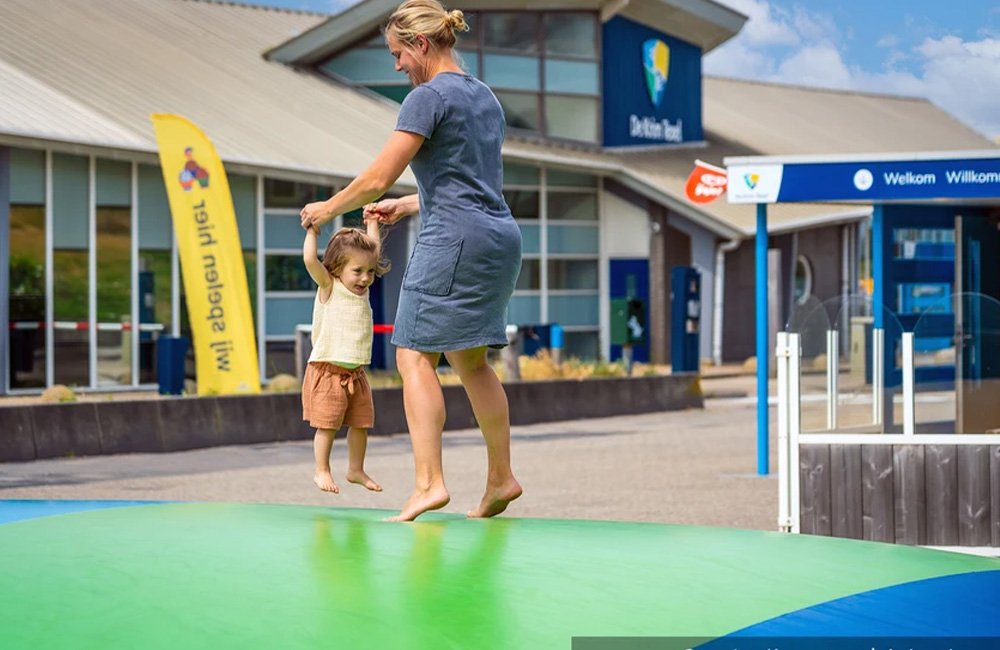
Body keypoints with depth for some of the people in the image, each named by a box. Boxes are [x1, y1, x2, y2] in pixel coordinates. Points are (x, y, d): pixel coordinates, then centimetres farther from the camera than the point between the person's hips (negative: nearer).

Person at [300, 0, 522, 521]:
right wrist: (406, 206, 27)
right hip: (500, 238, 9)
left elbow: (378, 177, -11)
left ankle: (429, 482, -15)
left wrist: (328, 209, 4)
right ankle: (501, 478, 18)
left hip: (454, 240, -9)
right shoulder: (484, 97, 18)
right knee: (471, 361, 16)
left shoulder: (429, 96, -9)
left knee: (415, 357, -7)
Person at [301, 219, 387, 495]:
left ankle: (356, 469, 23)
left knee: (361, 423, 10)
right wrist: (312, 231, -14)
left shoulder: (362, 289, 8)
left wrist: (372, 223, 25)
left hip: (355, 373, 6)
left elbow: (372, 252, 20)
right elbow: (310, 259, -25)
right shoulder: (328, 287, -9)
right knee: (327, 425, -2)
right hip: (328, 371, -6)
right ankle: (322, 471, 8)